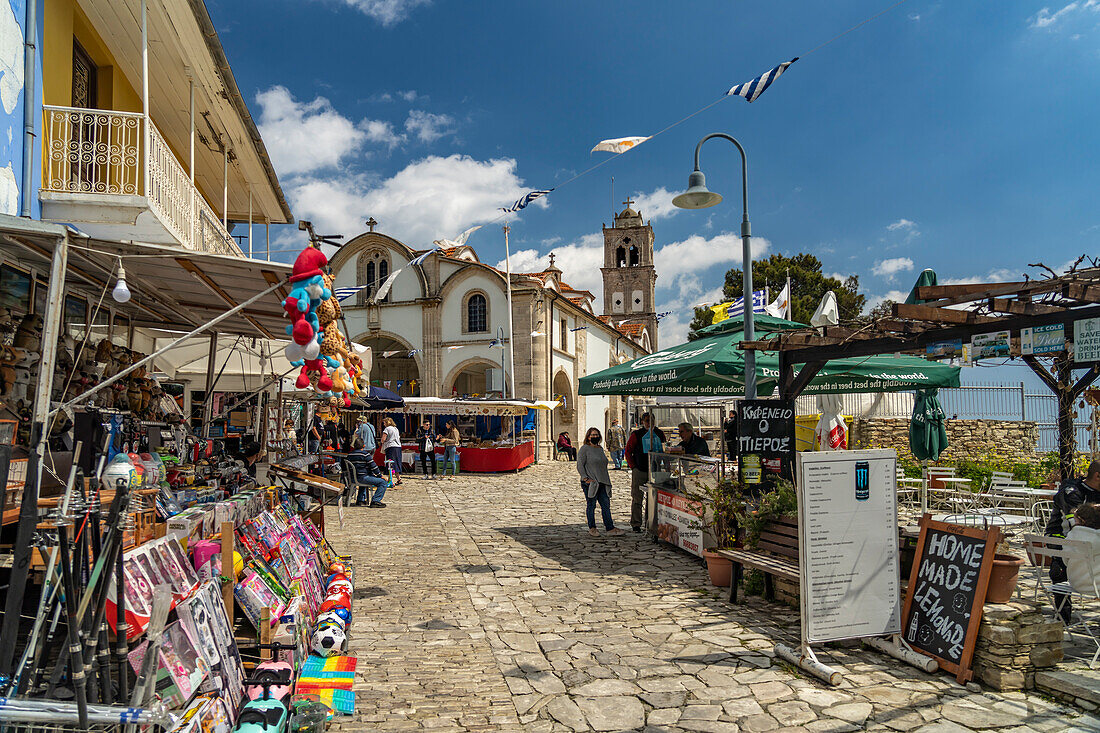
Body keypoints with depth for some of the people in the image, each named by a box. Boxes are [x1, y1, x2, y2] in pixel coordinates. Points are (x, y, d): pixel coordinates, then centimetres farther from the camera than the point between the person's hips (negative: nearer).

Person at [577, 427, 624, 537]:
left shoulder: (600, 448, 18)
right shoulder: (584, 449, -4)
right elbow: (580, 465, -8)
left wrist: (606, 480, 20)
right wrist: (585, 478, -16)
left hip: (602, 483, 6)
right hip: (590, 483, -6)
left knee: (606, 504, 2)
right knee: (591, 505, 2)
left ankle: (610, 528, 3)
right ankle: (592, 528, 13)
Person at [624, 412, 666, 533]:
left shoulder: (659, 434, 8)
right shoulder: (636, 435, -3)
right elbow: (628, 452, 1)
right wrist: (633, 467, -4)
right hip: (639, 471, -3)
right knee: (637, 498, 0)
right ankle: (636, 524, 7)